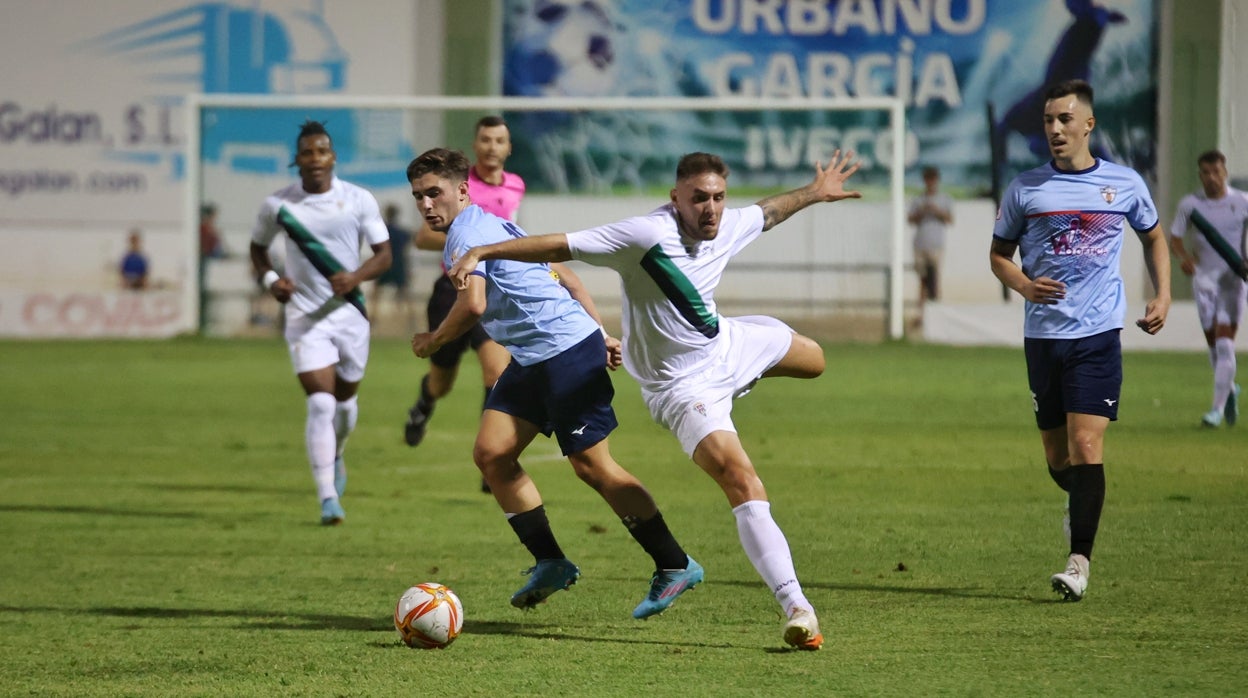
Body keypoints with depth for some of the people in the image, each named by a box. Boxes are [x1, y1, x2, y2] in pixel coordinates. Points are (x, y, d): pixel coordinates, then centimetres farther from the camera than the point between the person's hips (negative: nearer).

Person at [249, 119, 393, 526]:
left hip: (350, 313, 2)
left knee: (345, 400, 16)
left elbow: (384, 254, -1)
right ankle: (328, 498, -16)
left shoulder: (359, 200, -4)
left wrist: (356, 277, -20)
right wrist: (270, 279, -7)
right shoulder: (277, 205, -3)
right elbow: (258, 247, 14)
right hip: (305, 319, -2)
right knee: (320, 404, -15)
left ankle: (335, 457, 49)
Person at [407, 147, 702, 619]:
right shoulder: (494, 225, 20)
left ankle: (675, 566, 0)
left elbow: (472, 304, -24)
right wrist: (598, 332, 22)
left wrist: (432, 341, -7)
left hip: (566, 352, -11)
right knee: (491, 453, 3)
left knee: (592, 466, -7)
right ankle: (550, 563, 7)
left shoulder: (466, 232, -11)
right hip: (533, 360, 11)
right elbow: (564, 276, 23)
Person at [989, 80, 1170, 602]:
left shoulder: (1125, 185, 4)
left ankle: (1079, 561, -15)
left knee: (1086, 445, -15)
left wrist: (1162, 295, 8)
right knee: (1057, 458, 8)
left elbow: (1153, 237, 22)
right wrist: (1024, 285, -8)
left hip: (1098, 334, -2)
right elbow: (999, 254, 13)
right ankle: (1080, 501, 41)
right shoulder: (1025, 189, 4)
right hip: (1042, 335, 2)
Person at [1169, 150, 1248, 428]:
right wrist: (1184, 257, -17)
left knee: (1225, 345, -11)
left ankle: (1218, 409, -9)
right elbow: (1175, 238, 5)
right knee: (1213, 344, 6)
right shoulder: (1190, 204, 0)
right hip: (1204, 277, 2)